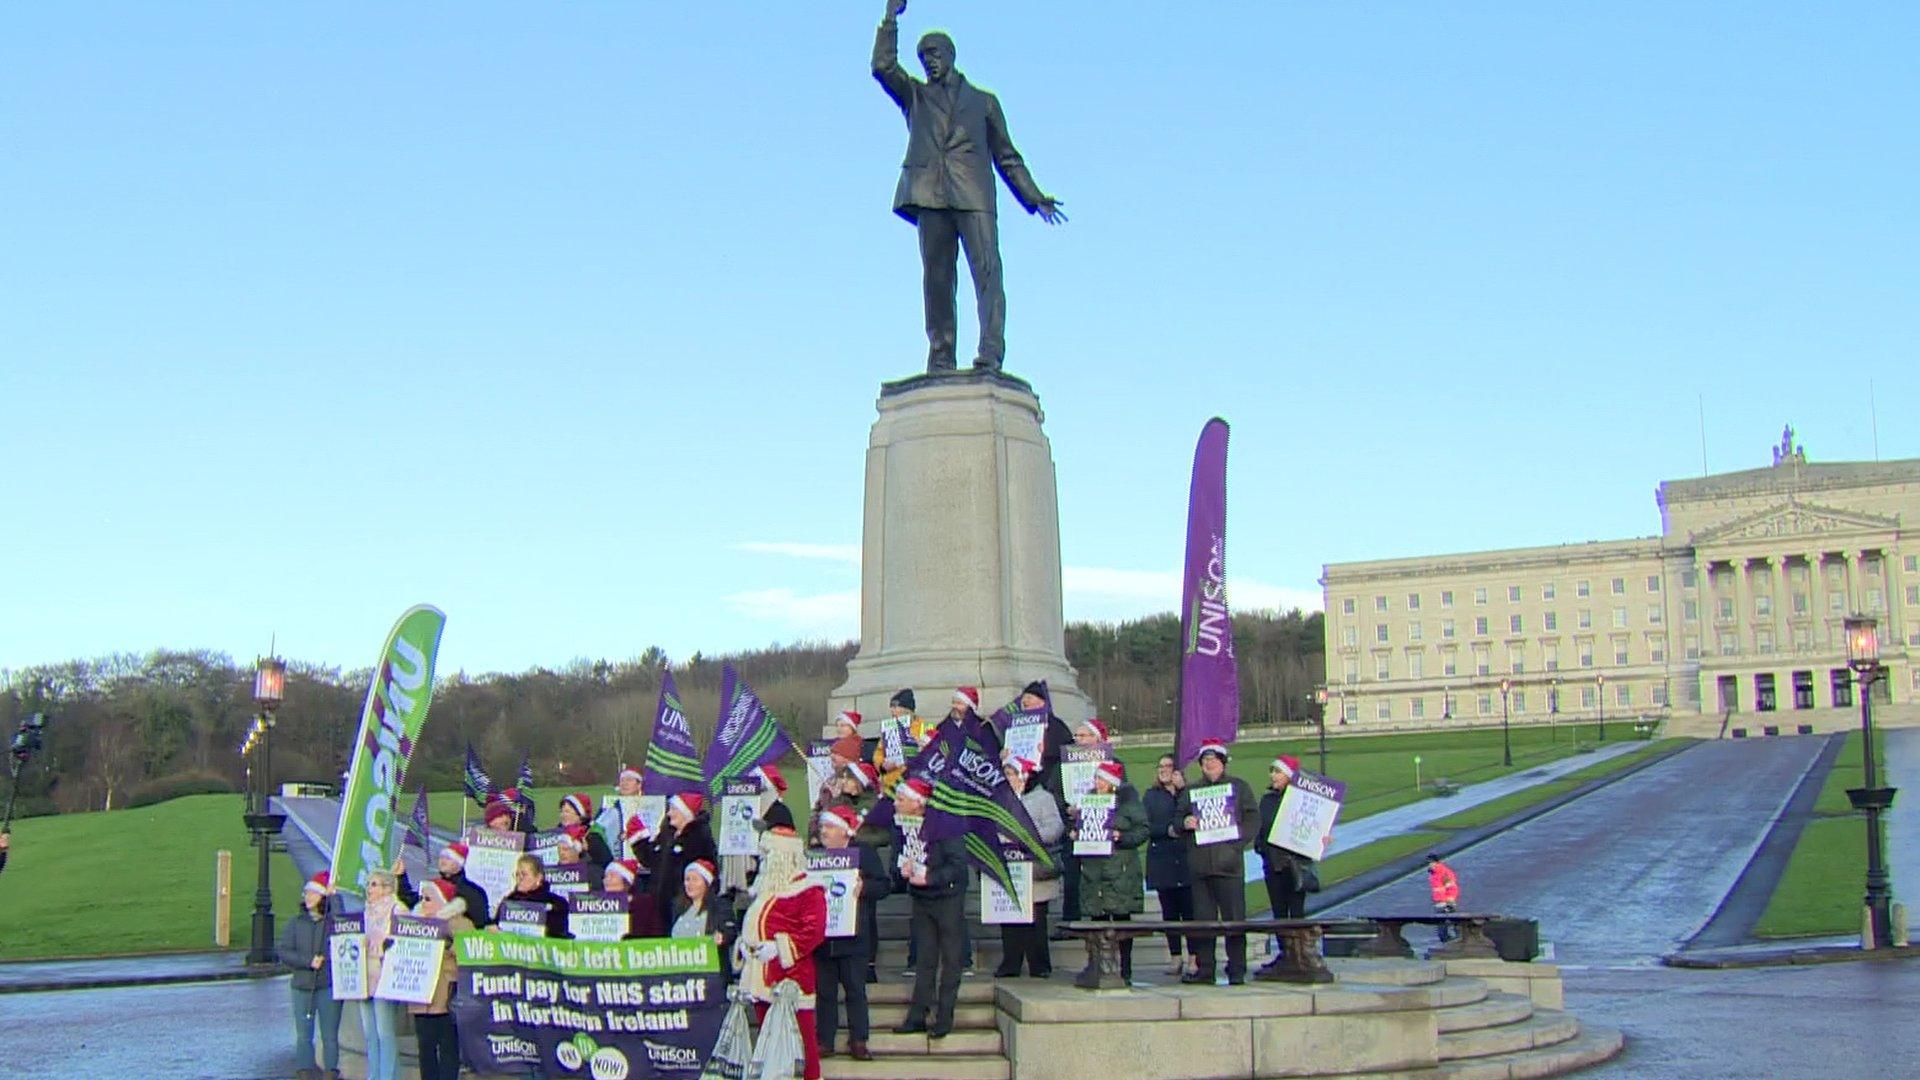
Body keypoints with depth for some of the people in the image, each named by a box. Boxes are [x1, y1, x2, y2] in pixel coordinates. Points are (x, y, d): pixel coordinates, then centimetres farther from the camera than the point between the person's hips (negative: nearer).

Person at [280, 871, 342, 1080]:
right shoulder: (295, 923, 9)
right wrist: (308, 961, -8)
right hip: (302, 986, 3)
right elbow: (284, 953, 2)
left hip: (329, 986, -3)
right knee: (303, 1035, 4)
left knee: (330, 1035, 1)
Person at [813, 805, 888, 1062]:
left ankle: (858, 1042, 6)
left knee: (855, 989, 1)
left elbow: (883, 885, -3)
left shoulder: (864, 853, 1)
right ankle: (825, 1041, 10)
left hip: (853, 937, -3)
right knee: (825, 990, 5)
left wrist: (863, 887, -19)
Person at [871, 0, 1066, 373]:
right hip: (930, 194, 1)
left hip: (974, 196, -1)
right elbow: (883, 67, 7)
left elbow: (1006, 156, 23)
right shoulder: (915, 95, 25)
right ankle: (940, 358, -4)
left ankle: (990, 354, -24)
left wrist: (1034, 198, 14)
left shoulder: (983, 101, 24)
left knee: (987, 270, -16)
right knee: (936, 278, -4)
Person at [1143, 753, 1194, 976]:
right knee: (1169, 911, 5)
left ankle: (1193, 957, -3)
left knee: (1189, 909, -7)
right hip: (1161, 860, 2)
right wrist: (1167, 830, -11)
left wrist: (1182, 789, -9)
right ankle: (1175, 957, 12)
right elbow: (1145, 827, 4)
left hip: (1186, 858, -2)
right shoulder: (1150, 795, 12)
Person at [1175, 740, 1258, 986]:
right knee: (1203, 918, 3)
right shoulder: (1191, 791, 18)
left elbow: (1252, 817, 3)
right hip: (1199, 862, 3)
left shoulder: (1239, 786, 9)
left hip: (1229, 862, -3)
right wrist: (1185, 823, -5)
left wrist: (1238, 842, -9)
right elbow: (1178, 817, 18)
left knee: (1233, 917, -5)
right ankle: (1203, 969, 8)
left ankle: (1237, 970, -1)